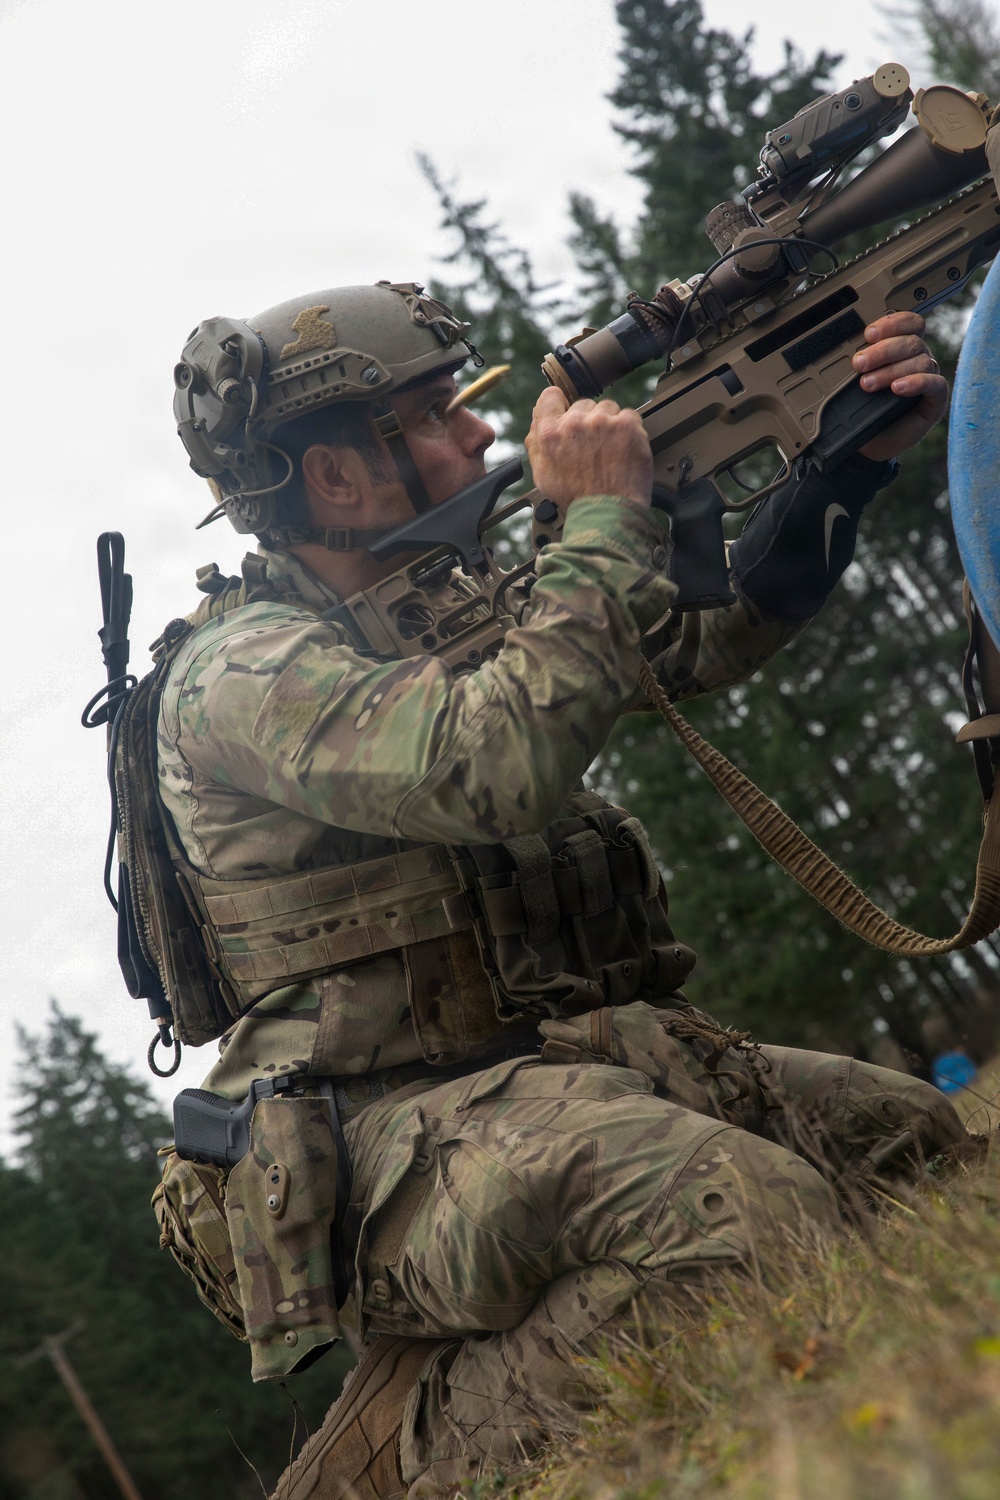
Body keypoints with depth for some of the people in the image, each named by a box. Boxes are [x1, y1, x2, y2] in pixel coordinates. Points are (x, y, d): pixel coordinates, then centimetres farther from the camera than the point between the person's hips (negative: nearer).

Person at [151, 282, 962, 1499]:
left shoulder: (450, 609, 16)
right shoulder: (238, 673, -11)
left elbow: (710, 636, 22)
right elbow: (499, 769, -28)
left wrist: (855, 461, 10)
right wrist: (600, 516, -16)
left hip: (574, 1058, 9)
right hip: (401, 1123, -9)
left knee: (919, 1134, -2)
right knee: (756, 1216, -32)